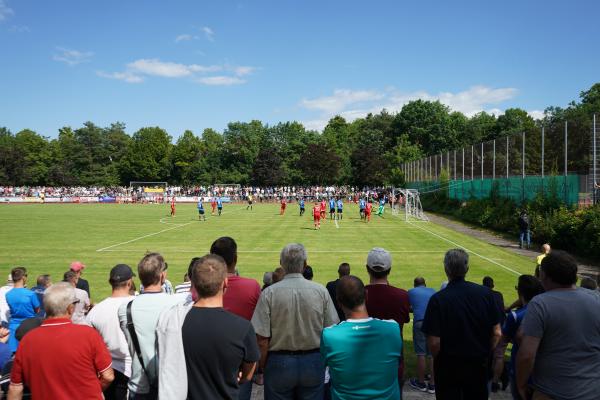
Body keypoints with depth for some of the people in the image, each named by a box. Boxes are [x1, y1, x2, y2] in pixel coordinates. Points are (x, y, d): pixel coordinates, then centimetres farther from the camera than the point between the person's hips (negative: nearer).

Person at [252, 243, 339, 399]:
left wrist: (261, 366, 3)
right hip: (313, 362, 1)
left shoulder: (269, 293, -13)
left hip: (279, 362, -1)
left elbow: (262, 339, -13)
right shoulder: (321, 291, -9)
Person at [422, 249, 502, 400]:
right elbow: (496, 333, -4)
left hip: (448, 366, -3)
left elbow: (434, 342, -19)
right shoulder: (485, 293, -9)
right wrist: (485, 355, 11)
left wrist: (437, 360, 1)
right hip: (479, 365, 3)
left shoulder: (437, 299, -20)